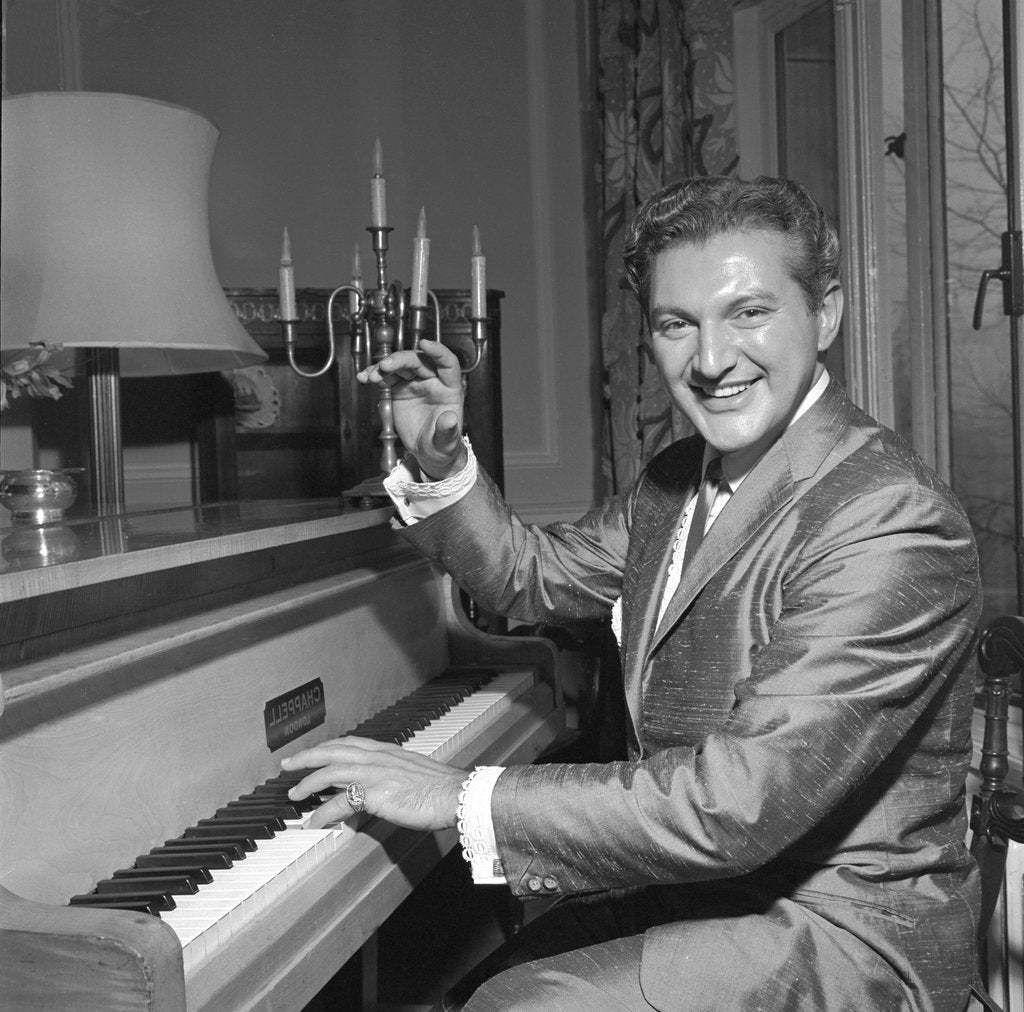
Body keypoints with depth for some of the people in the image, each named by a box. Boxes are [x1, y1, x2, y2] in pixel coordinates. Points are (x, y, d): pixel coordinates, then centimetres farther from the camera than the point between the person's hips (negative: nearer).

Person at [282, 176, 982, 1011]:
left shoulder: (894, 524, -24)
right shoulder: (683, 476, 4)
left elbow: (737, 802, -30)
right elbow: (534, 575, 17)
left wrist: (464, 798, -24)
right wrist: (439, 461, 0)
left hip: (841, 937, -7)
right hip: (688, 887, 7)